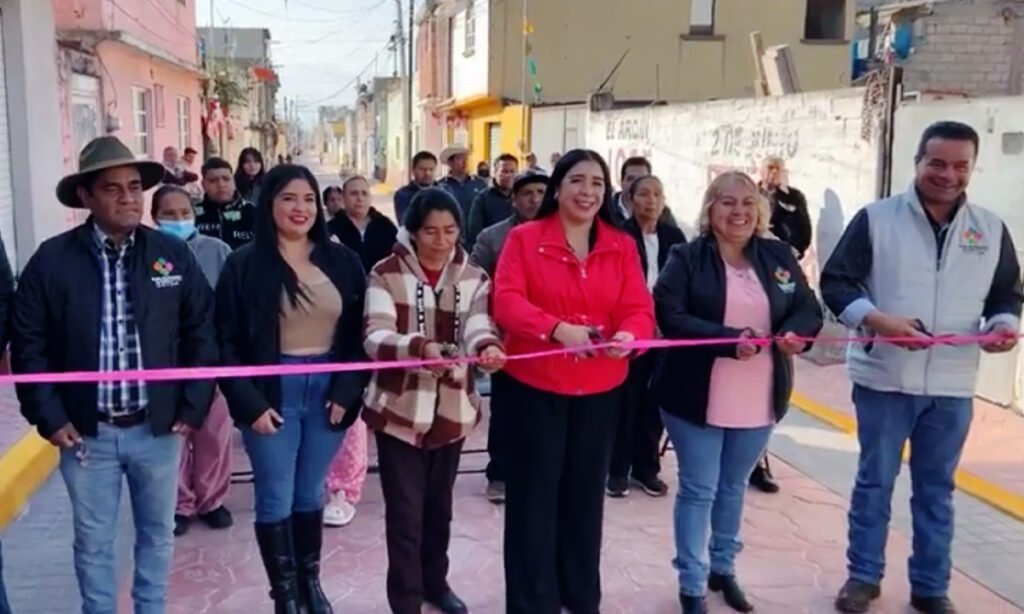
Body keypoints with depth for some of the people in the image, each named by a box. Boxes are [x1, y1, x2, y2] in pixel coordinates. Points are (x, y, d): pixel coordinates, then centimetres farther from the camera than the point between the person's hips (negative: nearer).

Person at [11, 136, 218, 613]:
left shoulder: (174, 255, -2)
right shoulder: (51, 260, -6)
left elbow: (202, 333, 1)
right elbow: (28, 344, -2)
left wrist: (194, 407, -3)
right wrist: (49, 417, -7)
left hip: (159, 427, 1)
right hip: (86, 432, -1)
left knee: (157, 533, 16)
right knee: (93, 542, 13)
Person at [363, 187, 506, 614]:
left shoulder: (473, 278, 2)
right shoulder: (386, 274, -9)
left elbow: (477, 328, -12)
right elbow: (375, 338, -21)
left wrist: (487, 347, -37)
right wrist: (420, 346, -41)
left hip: (452, 408, 4)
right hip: (400, 408, -4)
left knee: (439, 504, 19)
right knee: (405, 510, -1)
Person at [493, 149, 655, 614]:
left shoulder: (622, 246, 5)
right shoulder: (524, 238, -4)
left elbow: (640, 309, -2)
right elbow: (506, 301, -15)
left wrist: (629, 336, -25)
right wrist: (558, 328, -30)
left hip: (600, 387, 4)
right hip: (535, 384, -3)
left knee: (586, 490, 15)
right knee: (534, 492, 4)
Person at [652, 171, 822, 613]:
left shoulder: (778, 256, 4)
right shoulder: (686, 258, -9)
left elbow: (809, 309, 4)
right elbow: (670, 316, -19)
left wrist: (797, 333, -19)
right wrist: (729, 341, -29)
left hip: (759, 400, 4)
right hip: (698, 397, -4)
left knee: (733, 487, 21)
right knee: (698, 490, 5)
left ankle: (723, 569, 39)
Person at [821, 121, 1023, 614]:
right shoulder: (876, 218, -5)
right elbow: (835, 281, -6)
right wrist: (877, 320, -21)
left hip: (952, 385, 3)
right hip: (884, 379, -2)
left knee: (936, 489, 14)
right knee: (874, 481, 10)